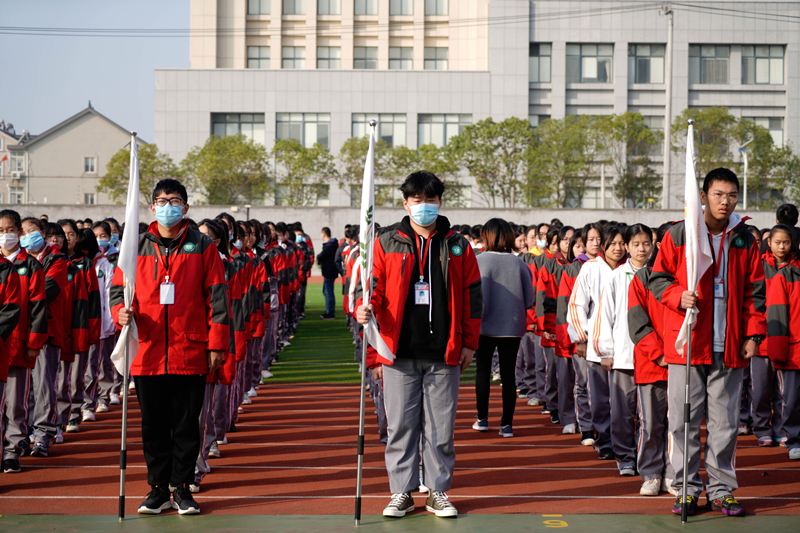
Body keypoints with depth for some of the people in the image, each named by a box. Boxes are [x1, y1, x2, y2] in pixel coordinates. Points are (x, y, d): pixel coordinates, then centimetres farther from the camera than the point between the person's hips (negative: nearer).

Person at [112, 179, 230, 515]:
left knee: (187, 424, 4)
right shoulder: (136, 247, 8)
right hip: (147, 352, 1)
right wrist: (122, 312, -12)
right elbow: (119, 288, 11)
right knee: (153, 424, 6)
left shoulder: (203, 247, 4)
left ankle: (182, 488, 15)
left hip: (190, 352, -1)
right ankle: (158, 489, 16)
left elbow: (216, 296, 3)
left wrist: (217, 344, -2)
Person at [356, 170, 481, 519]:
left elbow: (472, 296, 10)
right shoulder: (387, 243, 6)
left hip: (444, 356, 0)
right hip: (400, 353, 0)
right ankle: (402, 492, 13)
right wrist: (366, 307, -15)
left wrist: (469, 343, 6)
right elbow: (374, 286, 7)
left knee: (441, 426, 4)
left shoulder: (457, 246, 8)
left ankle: (438, 492, 14)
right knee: (400, 425, 3)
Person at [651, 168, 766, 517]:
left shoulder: (745, 240, 10)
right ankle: (687, 489, 11)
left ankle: (722, 491, 15)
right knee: (683, 421, 1)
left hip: (730, 348, 2)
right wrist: (679, 295, -15)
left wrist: (754, 333, 3)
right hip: (687, 344, -2)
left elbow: (755, 291, 12)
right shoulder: (678, 235, 3)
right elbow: (658, 278, 4)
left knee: (725, 423, 5)